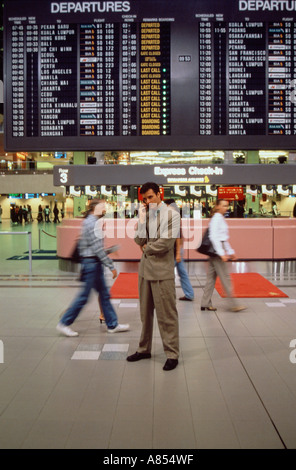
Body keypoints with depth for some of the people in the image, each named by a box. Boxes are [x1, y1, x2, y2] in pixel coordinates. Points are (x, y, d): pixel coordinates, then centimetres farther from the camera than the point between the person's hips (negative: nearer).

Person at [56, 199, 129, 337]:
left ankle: (112, 325, 22)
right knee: (84, 296, -1)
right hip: (92, 262, -10)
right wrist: (111, 266, -18)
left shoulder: (88, 221, 13)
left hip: (90, 262, 10)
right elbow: (97, 248, -21)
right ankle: (64, 323, 10)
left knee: (104, 294, 14)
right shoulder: (93, 223, -18)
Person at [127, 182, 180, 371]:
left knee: (166, 314, -2)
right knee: (146, 312, 15)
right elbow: (139, 240, 3)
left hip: (162, 271, -6)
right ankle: (144, 349, 28)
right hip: (145, 269, 6)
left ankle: (172, 354, 8)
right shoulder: (145, 214, 12)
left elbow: (166, 243, -15)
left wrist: (146, 248, -2)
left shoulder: (171, 215, -6)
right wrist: (143, 219, -7)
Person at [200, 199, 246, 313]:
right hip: (216, 249, -10)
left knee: (211, 277, 10)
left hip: (219, 249, 10)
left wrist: (230, 252, 22)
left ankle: (205, 303, 15)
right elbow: (214, 237, -20)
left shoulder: (221, 218, 17)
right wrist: (222, 253, -23)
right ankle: (233, 305, -2)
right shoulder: (216, 219, -12)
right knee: (225, 278, -6)